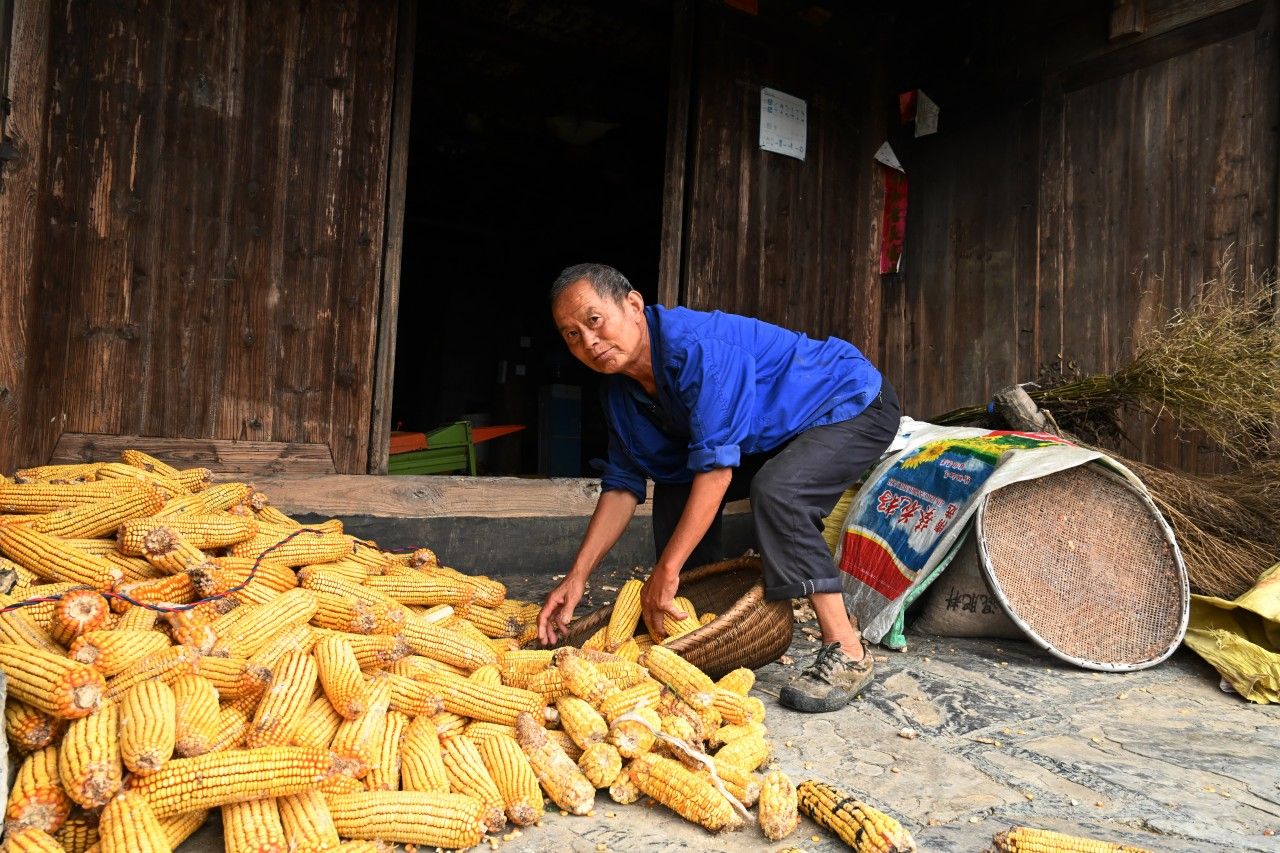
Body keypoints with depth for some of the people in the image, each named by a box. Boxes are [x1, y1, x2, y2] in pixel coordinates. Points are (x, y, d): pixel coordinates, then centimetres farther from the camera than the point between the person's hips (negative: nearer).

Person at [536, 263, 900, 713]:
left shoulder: (697, 347, -33)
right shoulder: (619, 389, -6)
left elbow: (716, 466, -35)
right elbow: (622, 486, -2)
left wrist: (666, 570, -31)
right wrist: (577, 577, -9)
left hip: (854, 404, -8)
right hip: (778, 434, 9)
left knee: (776, 491, -34)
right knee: (677, 489, 3)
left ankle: (846, 652, -23)